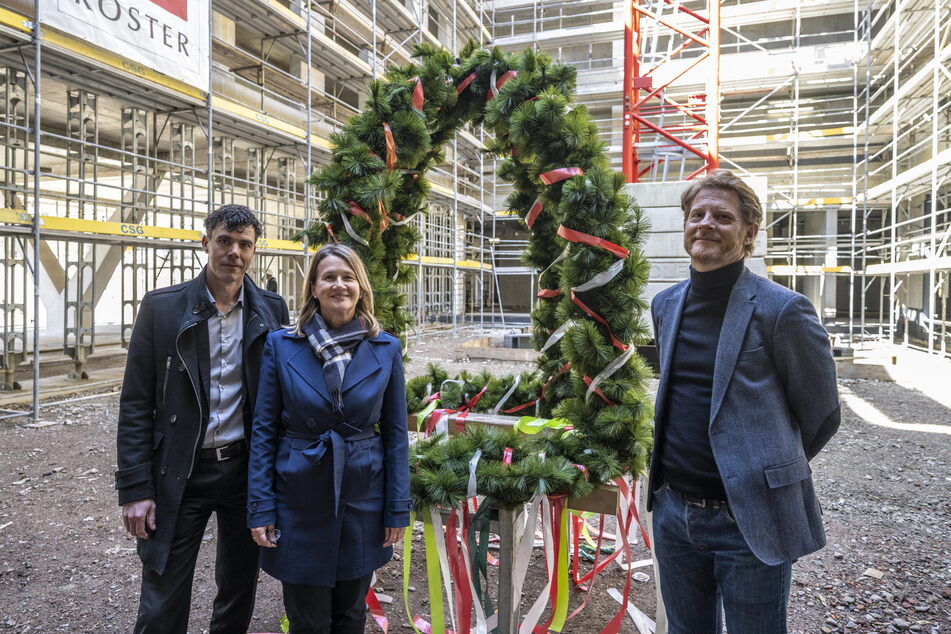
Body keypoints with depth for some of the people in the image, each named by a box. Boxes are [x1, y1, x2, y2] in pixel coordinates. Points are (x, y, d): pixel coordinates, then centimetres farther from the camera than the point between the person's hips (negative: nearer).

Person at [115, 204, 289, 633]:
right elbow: (136, 405, -4)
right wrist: (135, 489, -7)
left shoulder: (272, 311, -1)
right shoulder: (161, 308, -5)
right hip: (181, 473, -1)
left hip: (247, 469, 2)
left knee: (239, 596, 18)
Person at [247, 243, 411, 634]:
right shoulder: (281, 345, -6)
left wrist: (398, 510, -1)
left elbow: (396, 433, 1)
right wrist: (260, 509, -5)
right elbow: (264, 430, -2)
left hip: (362, 501, 1)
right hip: (300, 502, -1)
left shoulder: (386, 349, -3)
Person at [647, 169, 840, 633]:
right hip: (673, 512, 6)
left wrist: (766, 473, 7)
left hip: (749, 520, -5)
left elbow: (820, 415, -4)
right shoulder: (664, 305, 6)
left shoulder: (781, 309, -13)